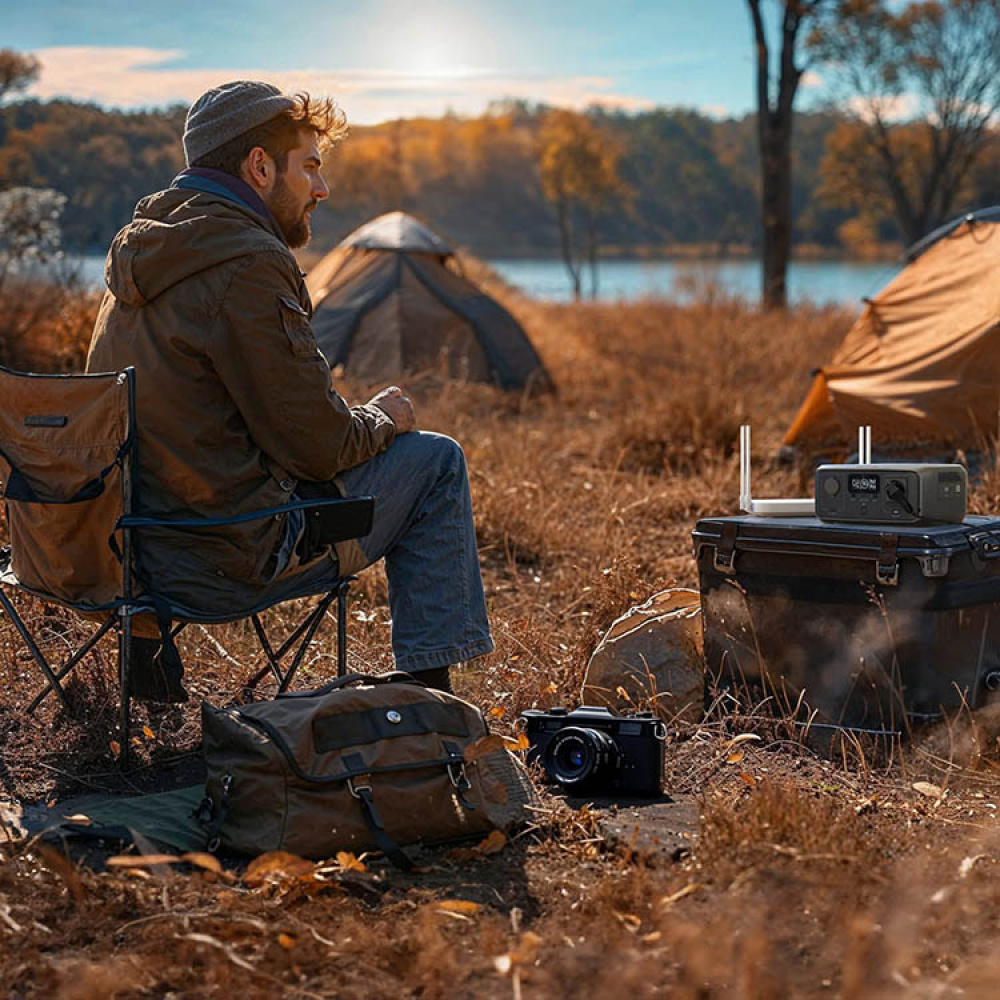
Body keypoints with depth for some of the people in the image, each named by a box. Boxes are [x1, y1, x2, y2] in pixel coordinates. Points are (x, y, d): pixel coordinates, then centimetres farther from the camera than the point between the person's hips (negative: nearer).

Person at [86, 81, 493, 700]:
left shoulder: (143, 249, 10)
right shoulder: (246, 265, -19)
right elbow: (319, 447, -17)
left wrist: (361, 420, 14)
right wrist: (382, 418, 4)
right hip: (226, 565, -9)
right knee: (436, 461, 5)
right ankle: (430, 695, 11)